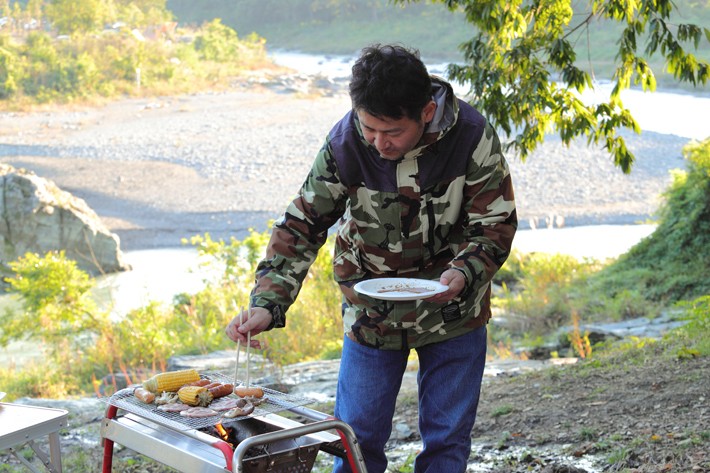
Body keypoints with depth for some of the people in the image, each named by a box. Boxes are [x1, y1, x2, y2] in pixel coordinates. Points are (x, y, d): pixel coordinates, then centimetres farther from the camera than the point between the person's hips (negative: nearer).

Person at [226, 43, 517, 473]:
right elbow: (301, 227, -13)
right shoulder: (345, 144, -19)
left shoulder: (473, 138, -21)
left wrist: (464, 274, -32)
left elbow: (495, 225, -11)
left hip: (452, 311, 0)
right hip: (371, 312, 1)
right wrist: (268, 304, -26)